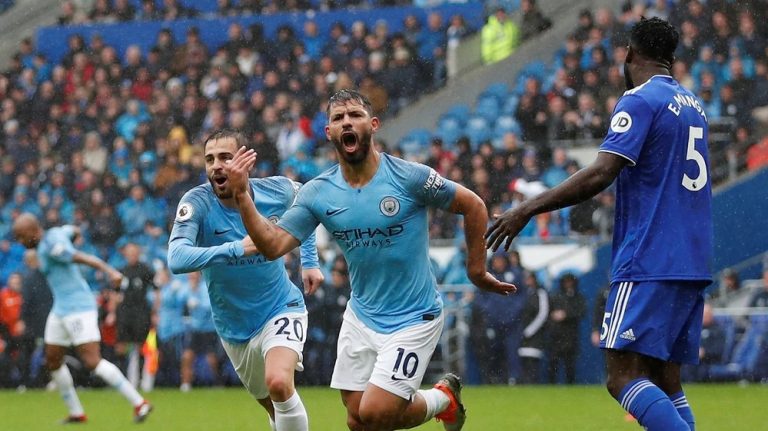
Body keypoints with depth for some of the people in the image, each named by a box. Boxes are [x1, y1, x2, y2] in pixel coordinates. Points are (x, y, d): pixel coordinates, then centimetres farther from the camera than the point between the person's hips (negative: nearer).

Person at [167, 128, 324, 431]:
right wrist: (237, 248, -45)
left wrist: (310, 261, 9)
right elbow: (177, 260, -37)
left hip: (281, 309, -2)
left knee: (279, 383, -29)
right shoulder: (197, 202, -20)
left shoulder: (278, 191, -14)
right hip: (234, 327, 2)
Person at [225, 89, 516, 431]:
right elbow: (273, 245, -9)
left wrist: (476, 270, 1)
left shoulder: (409, 177, -15)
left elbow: (473, 206, -4)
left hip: (413, 318, -5)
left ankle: (444, 398, 16)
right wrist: (242, 195, -21)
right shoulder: (317, 193, -3)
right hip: (360, 317, 5)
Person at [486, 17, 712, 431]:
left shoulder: (640, 101, -8)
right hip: (692, 266, 9)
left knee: (623, 377, -12)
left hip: (649, 264, -8)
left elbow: (601, 174, -19)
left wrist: (528, 209, -18)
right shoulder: (692, 105, 17)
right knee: (666, 381, 9)